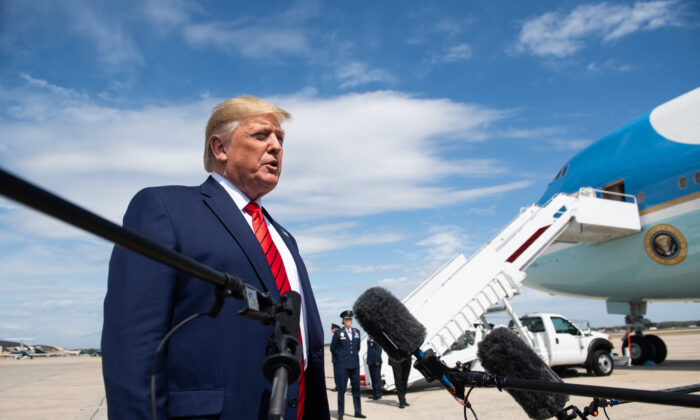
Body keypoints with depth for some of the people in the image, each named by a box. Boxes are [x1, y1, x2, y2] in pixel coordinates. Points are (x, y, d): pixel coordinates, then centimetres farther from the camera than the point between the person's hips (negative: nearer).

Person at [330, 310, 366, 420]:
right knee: (341, 389, 0)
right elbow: (333, 348, 4)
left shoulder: (357, 331, 8)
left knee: (356, 388, 10)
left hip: (355, 365, 4)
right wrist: (339, 358, 5)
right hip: (343, 365, -4)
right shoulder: (338, 333, -4)